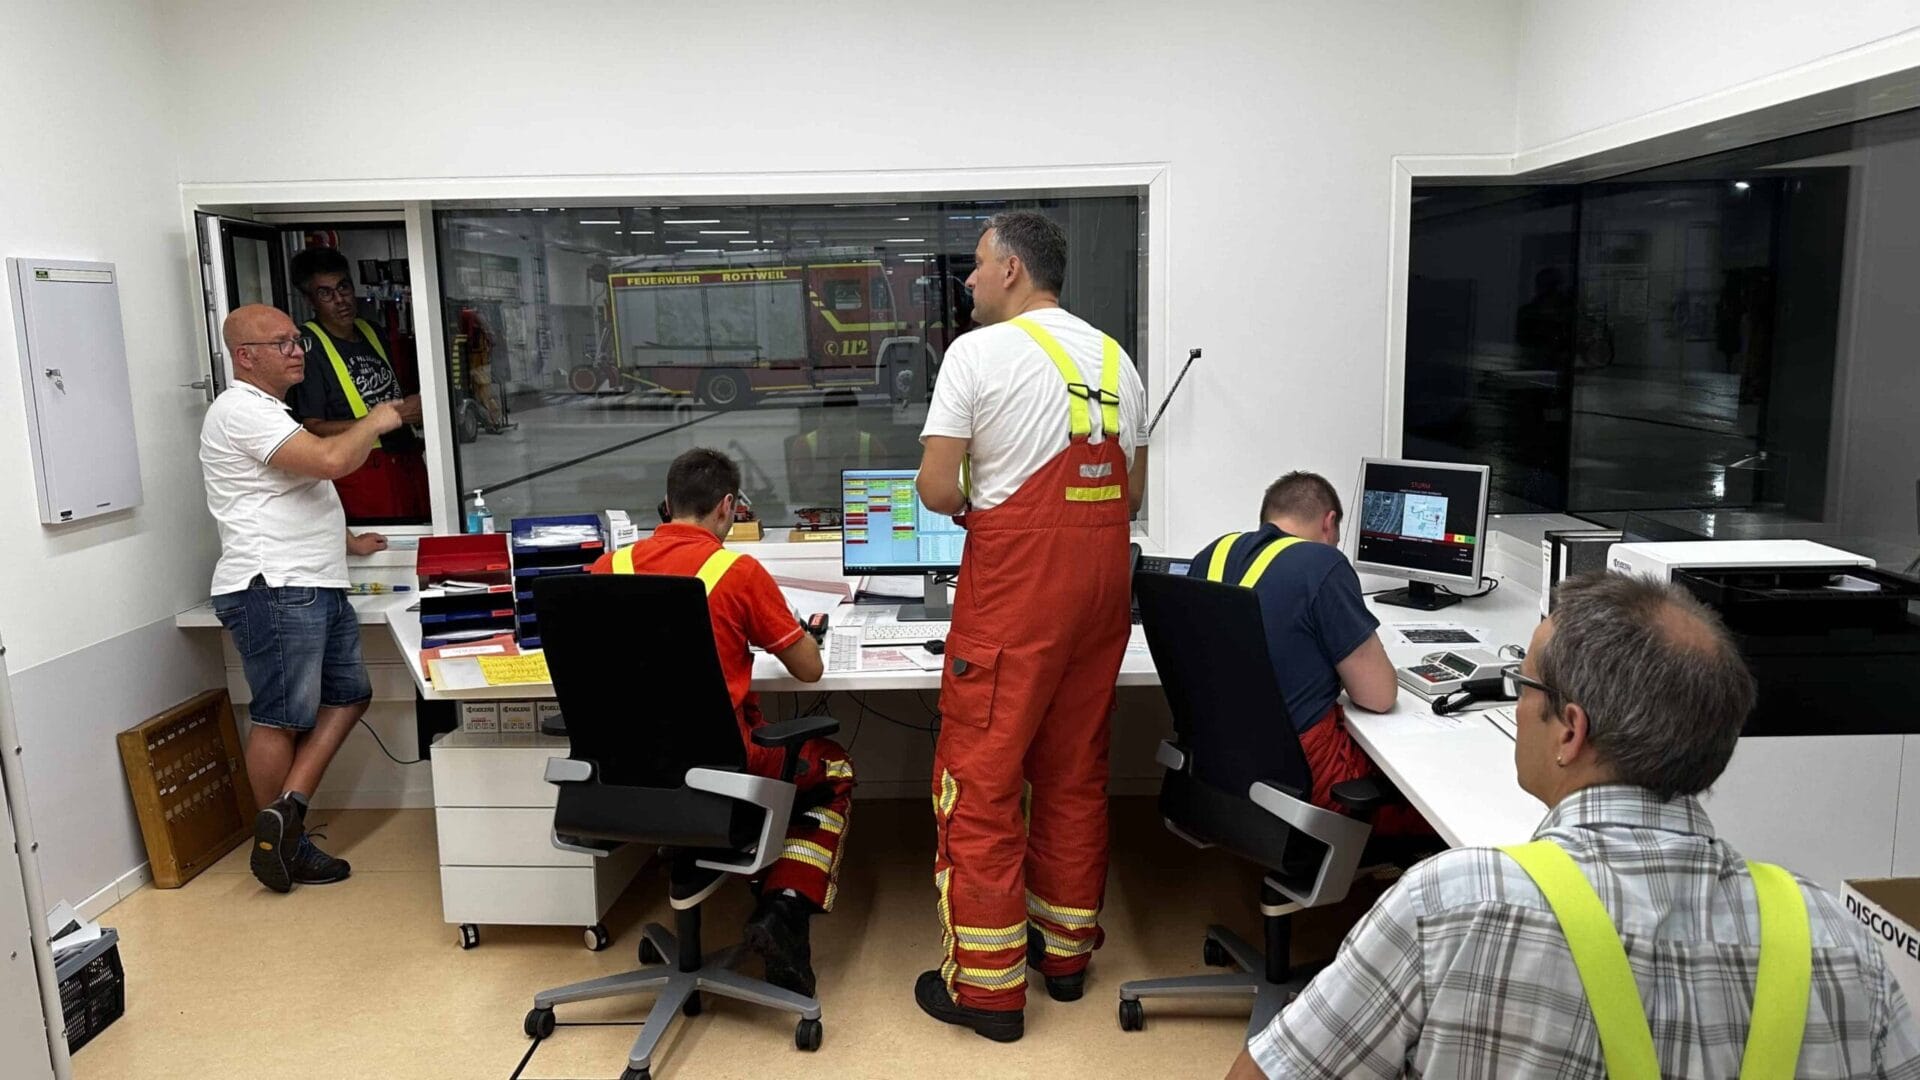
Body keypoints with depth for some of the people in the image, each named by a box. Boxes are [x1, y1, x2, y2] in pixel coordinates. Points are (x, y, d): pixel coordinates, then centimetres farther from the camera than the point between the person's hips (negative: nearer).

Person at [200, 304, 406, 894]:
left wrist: (346, 541, 30)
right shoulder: (241, 410, -13)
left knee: (349, 694, 12)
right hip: (273, 590, -11)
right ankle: (284, 844, 11)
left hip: (316, 587, 11)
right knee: (281, 719, -1)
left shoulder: (267, 410, 22)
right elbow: (331, 460, -26)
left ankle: (288, 808, 12)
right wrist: (373, 423, -8)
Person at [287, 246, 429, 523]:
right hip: (362, 476, -7)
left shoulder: (372, 332, 14)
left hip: (408, 460, 7)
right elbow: (311, 429, -14)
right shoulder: (308, 345, -9)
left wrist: (417, 407, 6)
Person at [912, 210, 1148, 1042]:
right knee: (1075, 769, 16)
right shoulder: (1114, 358, 11)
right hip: (1103, 579, 7)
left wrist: (971, 505, 7)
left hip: (1015, 584, -7)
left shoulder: (979, 352, -8)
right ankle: (1066, 949, 29)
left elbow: (937, 488, -12)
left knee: (981, 781, 2)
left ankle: (987, 984, 9)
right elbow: (1130, 491, 15)